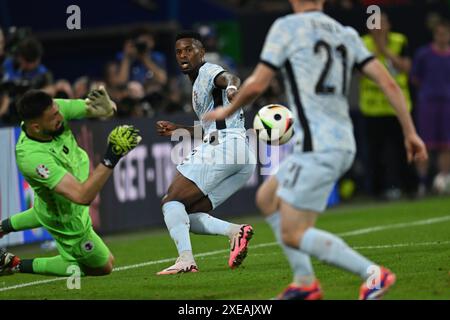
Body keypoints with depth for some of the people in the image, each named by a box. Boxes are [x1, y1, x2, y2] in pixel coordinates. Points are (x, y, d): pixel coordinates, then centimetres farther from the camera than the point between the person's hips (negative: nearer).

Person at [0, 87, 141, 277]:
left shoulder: (53, 109, -26)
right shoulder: (32, 157, -45)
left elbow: (107, 111, -18)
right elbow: (83, 196, -49)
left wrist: (105, 107, -42)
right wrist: (110, 160, -55)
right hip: (69, 222, -8)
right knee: (103, 267, 15)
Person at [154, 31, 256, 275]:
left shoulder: (208, 71, 2)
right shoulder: (197, 85, 30)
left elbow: (229, 78, -24)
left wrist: (232, 87, -48)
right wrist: (177, 130, 44)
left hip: (222, 146, -10)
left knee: (171, 202, -10)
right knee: (188, 215, 8)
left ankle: (185, 259, -29)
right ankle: (236, 231, -14)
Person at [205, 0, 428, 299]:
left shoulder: (286, 27, -4)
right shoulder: (347, 35, 13)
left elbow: (256, 85, -3)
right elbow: (388, 82, 7)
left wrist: (227, 111, 16)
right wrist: (411, 132, 11)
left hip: (317, 148, -8)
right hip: (344, 143, 8)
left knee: (293, 235, -4)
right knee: (267, 198, 23)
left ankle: (372, 273, -13)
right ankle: (305, 281, 17)